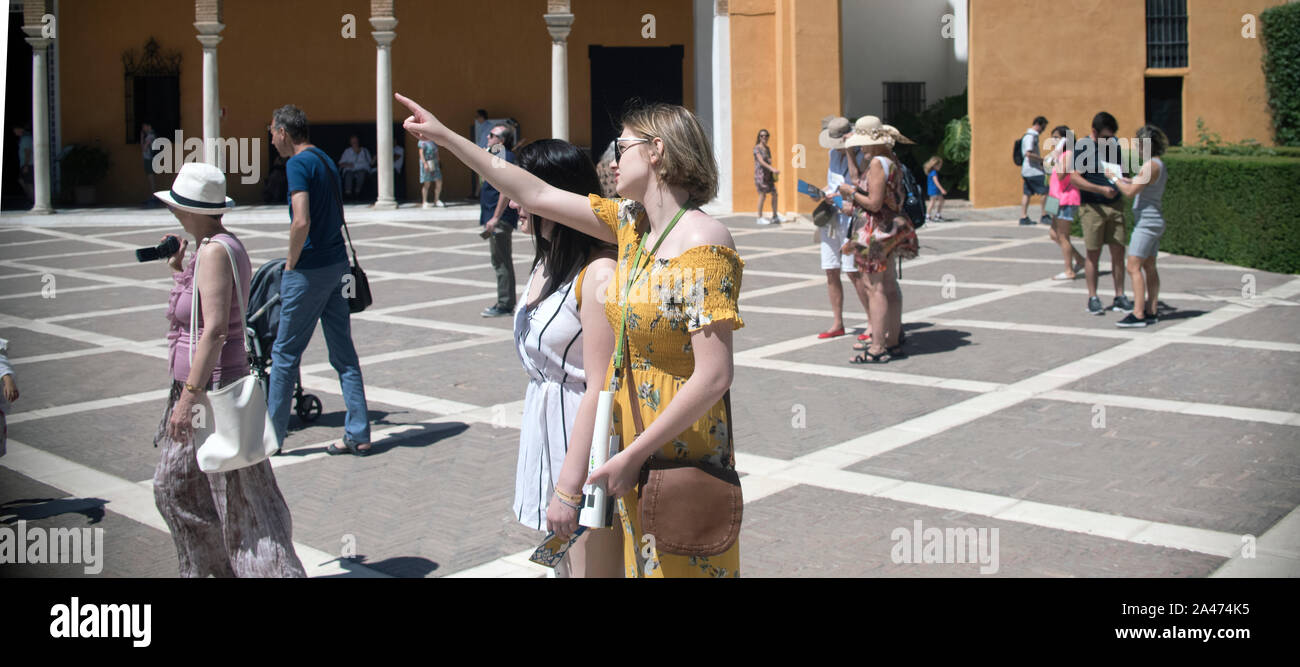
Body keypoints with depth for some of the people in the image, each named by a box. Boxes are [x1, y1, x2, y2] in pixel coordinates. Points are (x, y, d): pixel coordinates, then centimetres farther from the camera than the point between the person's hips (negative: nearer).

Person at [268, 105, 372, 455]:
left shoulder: (298, 164, -13)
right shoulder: (326, 160, 13)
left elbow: (302, 221, -25)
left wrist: (291, 264, -12)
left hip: (309, 270, -8)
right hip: (337, 264, 8)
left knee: (285, 354, 4)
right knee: (344, 353, 9)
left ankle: (271, 436, 12)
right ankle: (358, 435, 10)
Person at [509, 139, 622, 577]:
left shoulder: (598, 273, -21)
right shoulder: (545, 265, 9)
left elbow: (601, 388, -23)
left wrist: (569, 488, -21)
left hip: (588, 442, -9)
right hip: (548, 431, 9)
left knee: (592, 568, -2)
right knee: (564, 566, 19)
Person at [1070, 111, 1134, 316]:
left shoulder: (1114, 145, 10)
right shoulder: (1082, 146, -7)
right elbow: (1074, 178, -15)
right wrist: (1101, 189, -23)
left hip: (1114, 206, 5)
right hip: (1092, 207, -5)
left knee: (1118, 252, 4)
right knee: (1093, 254, 1)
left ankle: (1119, 297, 12)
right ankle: (1092, 299, 9)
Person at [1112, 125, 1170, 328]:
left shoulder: (1150, 165, -17)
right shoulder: (1159, 165, 12)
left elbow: (1131, 191, -18)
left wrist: (1115, 179, -5)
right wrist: (1122, 179, 13)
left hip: (1147, 222, -10)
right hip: (1155, 221, 10)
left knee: (1133, 266, -10)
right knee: (1149, 267, 13)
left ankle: (1138, 314, -13)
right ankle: (1151, 312, 17)